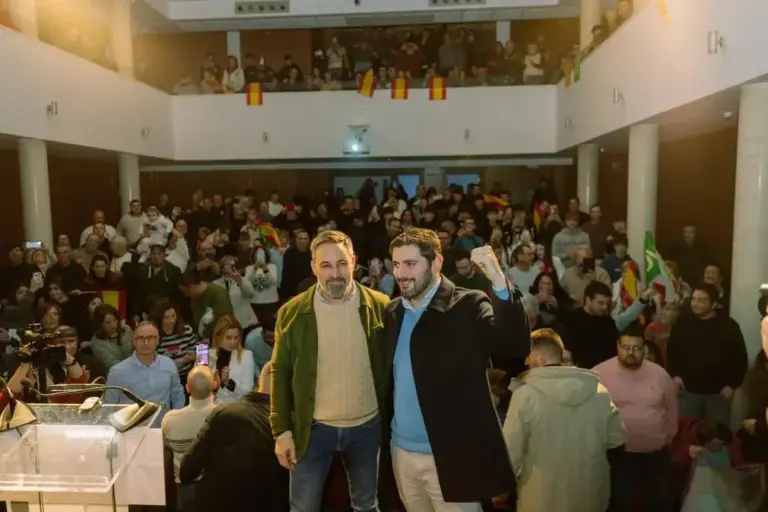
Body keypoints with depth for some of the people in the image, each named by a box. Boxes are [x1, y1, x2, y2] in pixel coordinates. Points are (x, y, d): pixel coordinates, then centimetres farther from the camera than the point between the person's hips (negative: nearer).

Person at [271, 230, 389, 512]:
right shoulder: (292, 312, -7)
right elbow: (280, 372, -2)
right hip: (313, 429, 0)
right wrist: (281, 430, -4)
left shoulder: (380, 306, -7)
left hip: (368, 426, 1)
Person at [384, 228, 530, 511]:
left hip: (450, 456, -5)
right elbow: (388, 376, 6)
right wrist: (383, 432, -2)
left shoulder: (467, 306, -12)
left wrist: (498, 280, -36)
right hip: (401, 451, 5)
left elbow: (517, 346, -26)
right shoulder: (393, 311, 4)